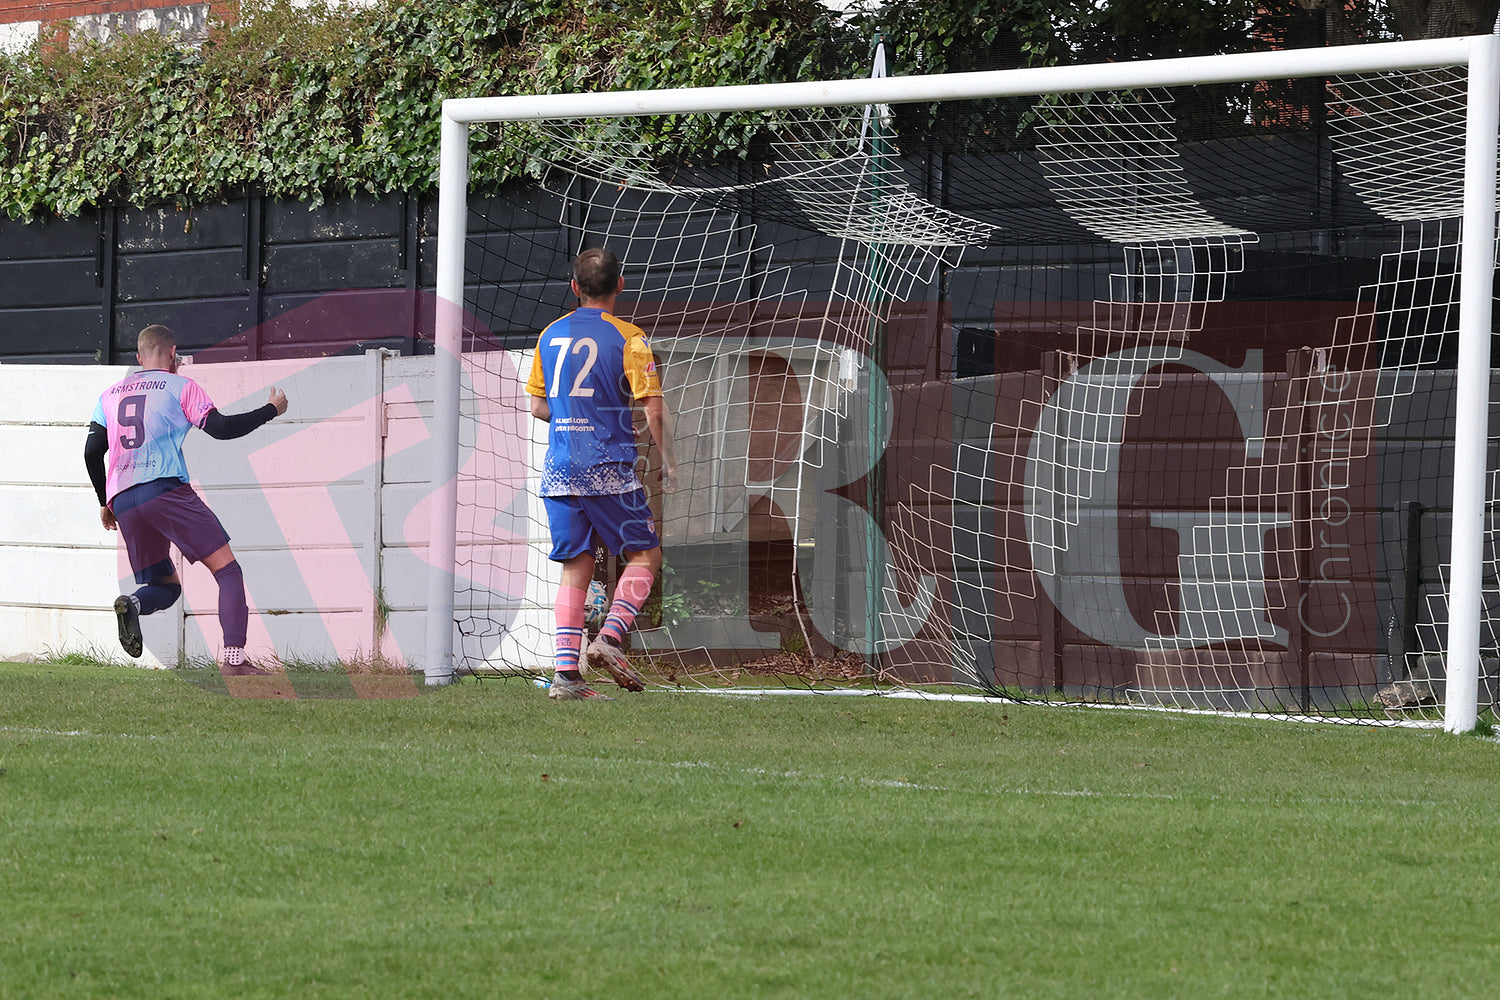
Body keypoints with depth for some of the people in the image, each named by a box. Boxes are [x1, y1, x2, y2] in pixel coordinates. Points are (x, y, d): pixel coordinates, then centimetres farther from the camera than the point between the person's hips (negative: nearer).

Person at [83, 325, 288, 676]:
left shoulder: (111, 394, 21)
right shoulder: (179, 386, 7)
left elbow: (91, 452, 17)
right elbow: (220, 428, -1)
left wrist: (105, 503, 28)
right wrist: (271, 410, 12)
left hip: (122, 502, 5)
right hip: (165, 490, -5)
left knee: (167, 587, 18)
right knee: (227, 570, -2)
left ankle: (133, 603, -18)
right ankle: (234, 659, -19)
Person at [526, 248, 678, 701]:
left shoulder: (550, 335, 10)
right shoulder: (627, 337, -5)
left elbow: (538, 408, 16)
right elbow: (654, 408, -9)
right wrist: (668, 462, 1)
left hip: (558, 471, 5)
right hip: (608, 470, -5)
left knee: (575, 567, 7)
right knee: (645, 553, 8)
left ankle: (565, 671, -2)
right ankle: (609, 638, -10)